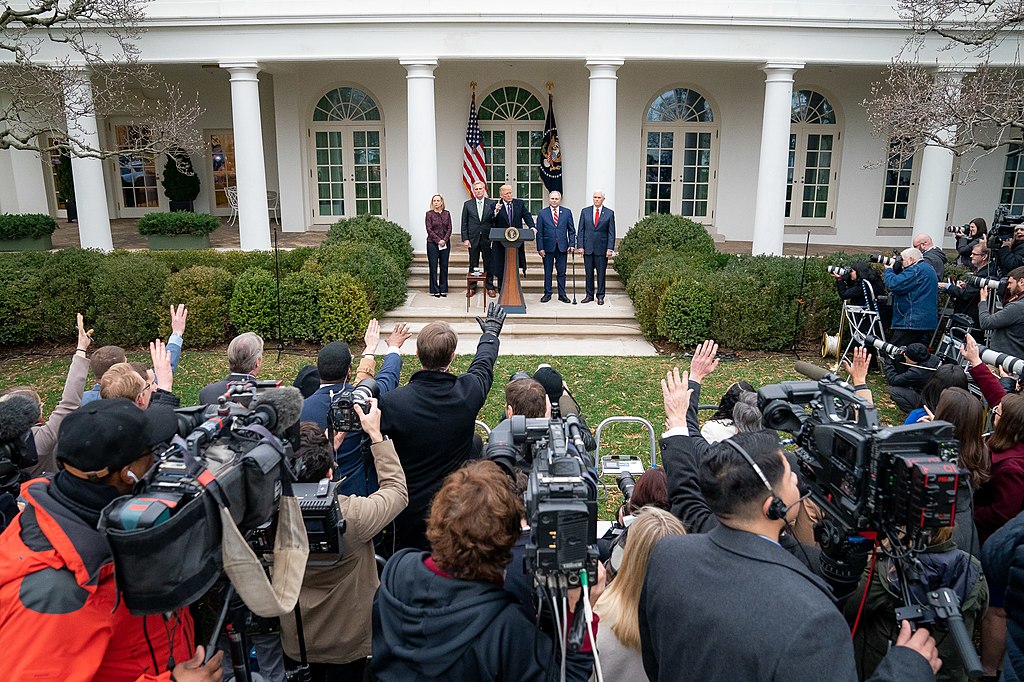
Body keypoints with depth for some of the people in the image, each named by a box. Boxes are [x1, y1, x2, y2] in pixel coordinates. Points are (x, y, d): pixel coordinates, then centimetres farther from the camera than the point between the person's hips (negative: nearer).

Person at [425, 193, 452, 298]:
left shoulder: (447, 214, 7)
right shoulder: (429, 214, 0)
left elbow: (449, 228, 4)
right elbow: (429, 229, -6)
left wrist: (445, 240, -10)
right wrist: (438, 240, -13)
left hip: (445, 243, 3)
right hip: (432, 243, -3)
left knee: (444, 266, 4)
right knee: (433, 267, 0)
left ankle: (443, 289, 12)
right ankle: (435, 290, 5)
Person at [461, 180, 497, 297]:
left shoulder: (492, 203, 3)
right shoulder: (467, 204, 5)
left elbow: (495, 221, 2)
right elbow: (464, 223, 5)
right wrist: (465, 239, -3)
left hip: (488, 239, 0)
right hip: (473, 239, 1)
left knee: (489, 264, 5)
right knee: (473, 264, 7)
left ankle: (490, 287, 14)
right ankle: (472, 287, 15)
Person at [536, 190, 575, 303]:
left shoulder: (567, 212, 6)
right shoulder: (542, 214, 3)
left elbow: (571, 230, 7)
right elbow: (539, 233, 1)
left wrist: (571, 244, -3)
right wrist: (540, 248, -6)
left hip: (562, 247, 1)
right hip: (548, 247, -1)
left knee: (562, 272, 5)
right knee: (547, 272, 6)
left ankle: (562, 294, 13)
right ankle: (547, 294, 15)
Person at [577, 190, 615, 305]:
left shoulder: (609, 213, 2)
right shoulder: (585, 211, 7)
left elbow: (611, 233, 0)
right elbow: (580, 230, 6)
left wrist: (610, 248, -8)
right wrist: (580, 246, -3)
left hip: (602, 248, -1)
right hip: (588, 247, 2)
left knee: (601, 273, 3)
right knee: (589, 273, 7)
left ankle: (600, 296, 11)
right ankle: (589, 295, 16)